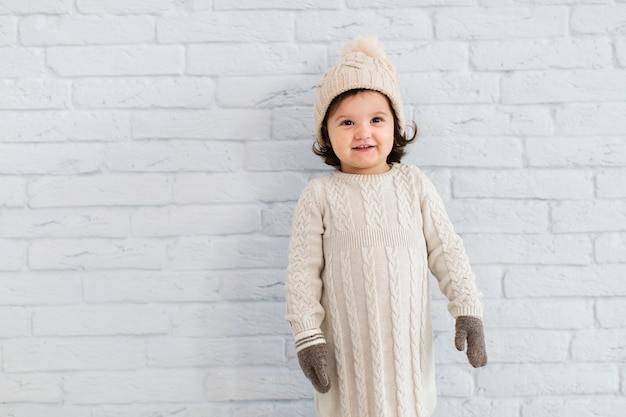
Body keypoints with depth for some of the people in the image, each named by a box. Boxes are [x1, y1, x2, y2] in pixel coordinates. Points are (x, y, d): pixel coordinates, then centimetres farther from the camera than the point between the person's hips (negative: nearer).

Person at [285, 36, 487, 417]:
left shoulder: (413, 183, -1)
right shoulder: (320, 194, -6)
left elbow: (446, 249, 3)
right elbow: (303, 270, -5)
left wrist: (467, 309, -3)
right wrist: (307, 336, -9)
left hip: (408, 338, 2)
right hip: (348, 344, -1)